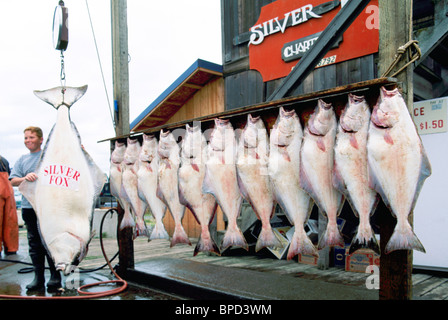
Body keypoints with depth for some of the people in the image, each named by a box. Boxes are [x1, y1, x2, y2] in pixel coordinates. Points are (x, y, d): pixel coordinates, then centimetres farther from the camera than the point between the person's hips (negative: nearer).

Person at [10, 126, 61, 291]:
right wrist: (25, 178, -14)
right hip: (29, 207, 4)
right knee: (34, 243, 7)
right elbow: (13, 180, 9)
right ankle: (38, 278, 16)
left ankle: (55, 277, 9)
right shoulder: (22, 160, 15)